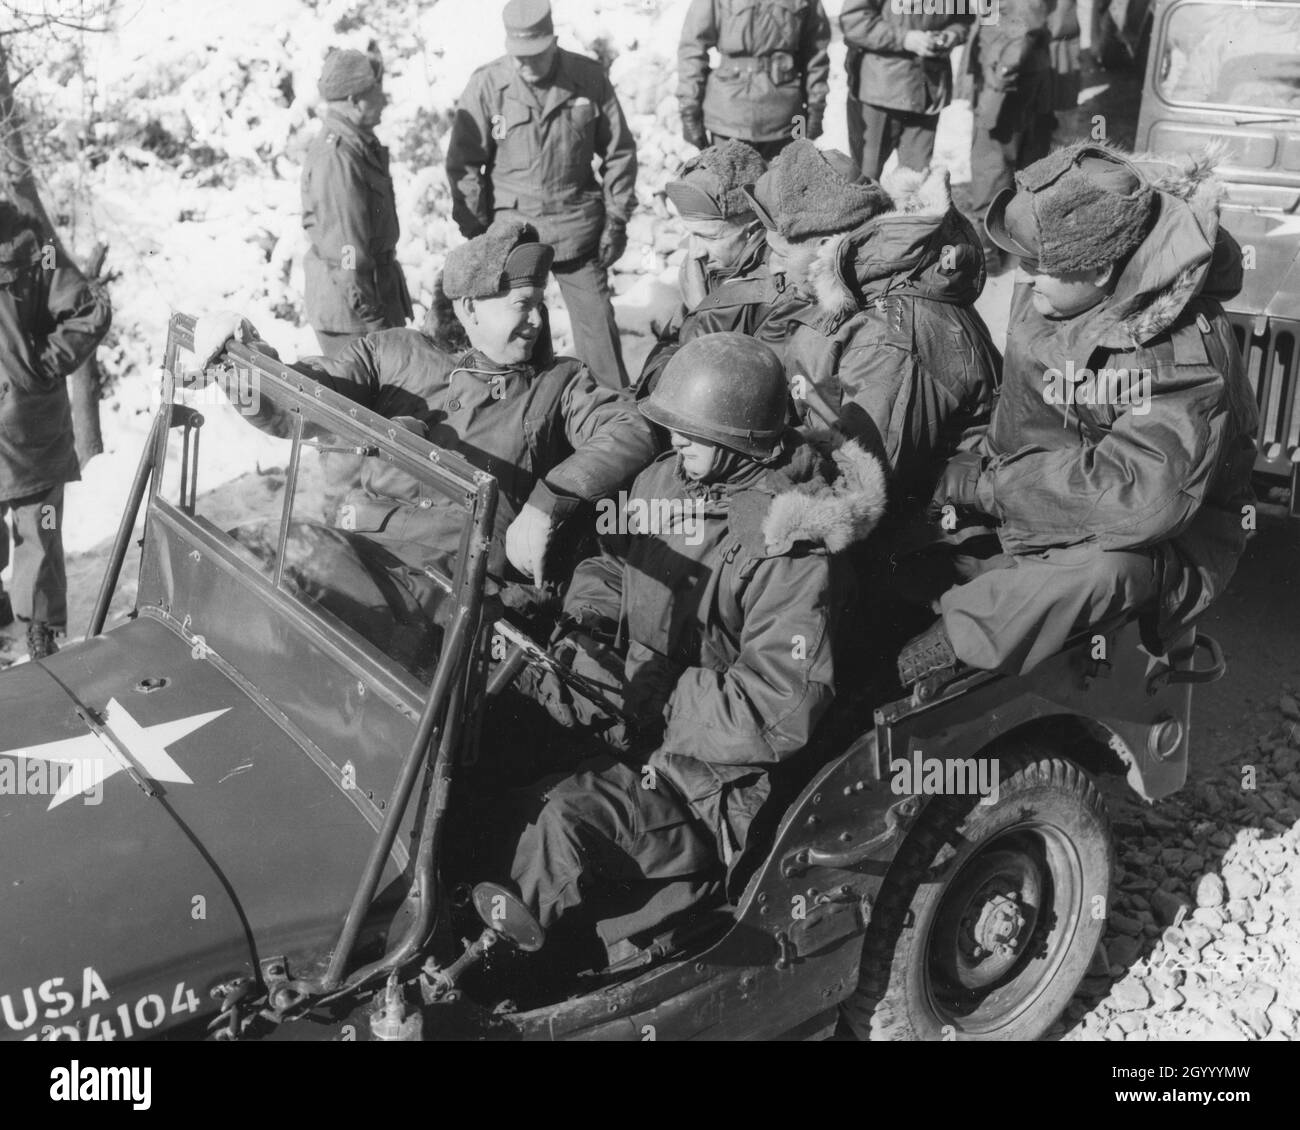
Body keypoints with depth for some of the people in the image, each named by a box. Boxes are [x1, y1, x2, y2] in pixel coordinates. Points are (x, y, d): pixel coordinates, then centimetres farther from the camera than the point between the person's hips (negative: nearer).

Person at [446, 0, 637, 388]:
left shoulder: (589, 78, -4)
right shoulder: (486, 85, -8)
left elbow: (619, 152, 5)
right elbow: (463, 164, -2)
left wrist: (616, 221, 2)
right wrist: (477, 233, -5)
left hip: (578, 228, 1)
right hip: (511, 228, -1)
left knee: (598, 325, 8)